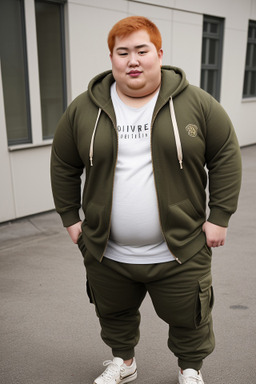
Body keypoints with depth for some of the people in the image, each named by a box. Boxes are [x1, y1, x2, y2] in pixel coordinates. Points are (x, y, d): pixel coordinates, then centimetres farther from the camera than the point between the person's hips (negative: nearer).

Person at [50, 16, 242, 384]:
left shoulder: (196, 103, -6)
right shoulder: (83, 109, -1)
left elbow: (226, 157, -3)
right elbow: (64, 166, 7)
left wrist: (219, 217, -6)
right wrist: (70, 218, 6)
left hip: (180, 253, -2)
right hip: (106, 253, 3)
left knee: (188, 318, 16)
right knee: (114, 314, 22)